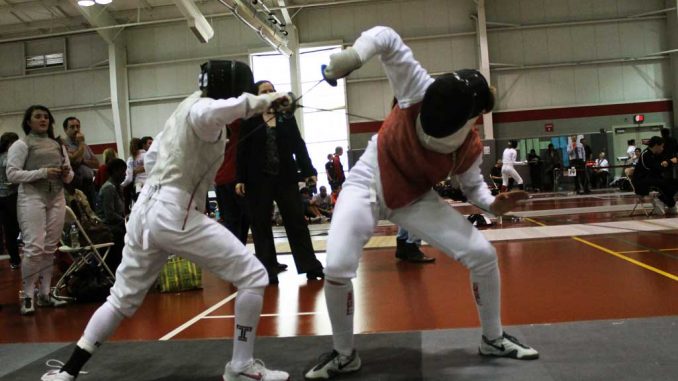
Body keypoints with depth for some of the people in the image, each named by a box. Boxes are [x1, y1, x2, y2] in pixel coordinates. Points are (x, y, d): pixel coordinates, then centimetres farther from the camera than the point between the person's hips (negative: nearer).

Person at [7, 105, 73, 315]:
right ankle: (27, 296, 0)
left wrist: (66, 174, -6)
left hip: (57, 199, 5)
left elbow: (69, 177, 18)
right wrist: (42, 173, -16)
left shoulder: (58, 145, 16)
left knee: (50, 249, 7)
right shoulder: (21, 145, 1)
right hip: (31, 198, -5)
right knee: (34, 248, -11)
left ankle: (45, 294, 15)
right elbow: (12, 174, -8)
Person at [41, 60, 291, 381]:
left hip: (145, 212, 9)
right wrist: (264, 100, -29)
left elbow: (150, 161, 24)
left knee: (123, 299, 23)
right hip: (174, 216, -9)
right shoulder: (202, 110, -8)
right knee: (253, 276, -2)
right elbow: (214, 112, -37)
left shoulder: (186, 107, 18)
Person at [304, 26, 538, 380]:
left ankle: (493, 338, 19)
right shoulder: (422, 90, -25)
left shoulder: (471, 147, -15)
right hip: (368, 184, -2)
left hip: (415, 198, 3)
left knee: (483, 255, -6)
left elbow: (472, 185, 5)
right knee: (337, 269, -21)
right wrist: (354, 54, -45)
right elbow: (388, 38, -26)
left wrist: (493, 204, -16)